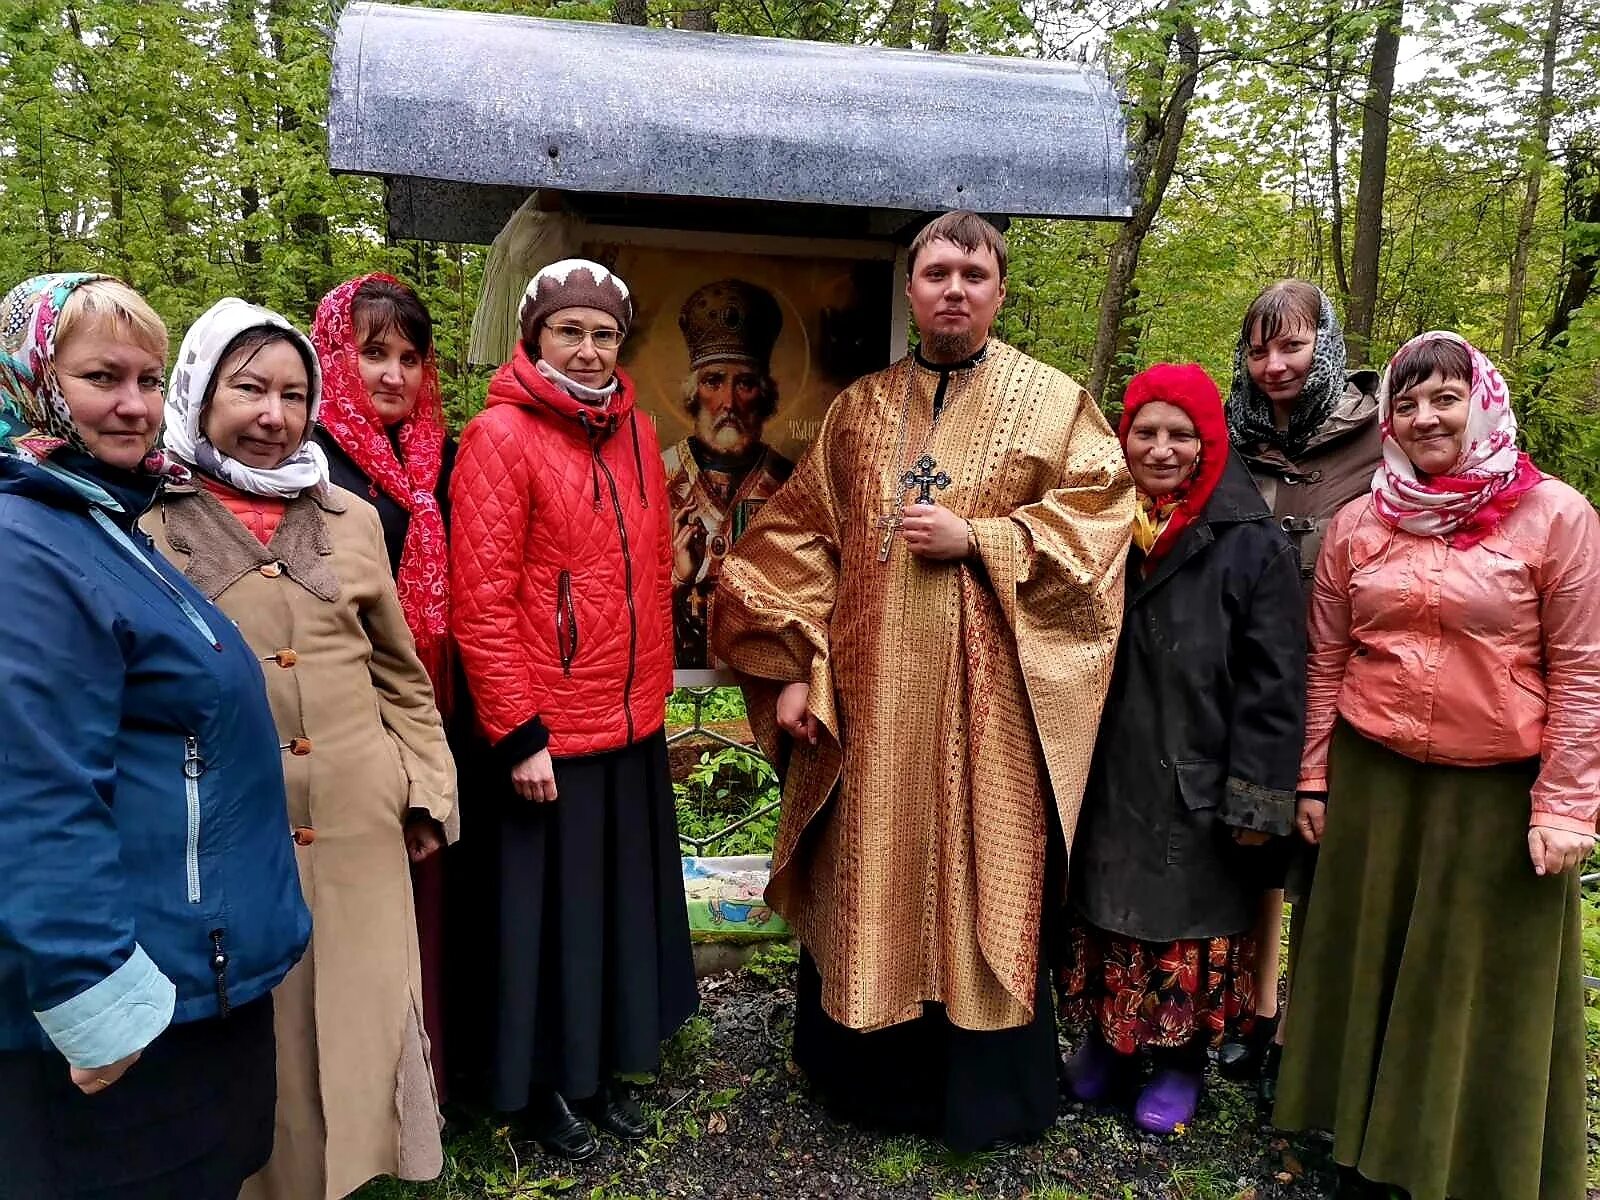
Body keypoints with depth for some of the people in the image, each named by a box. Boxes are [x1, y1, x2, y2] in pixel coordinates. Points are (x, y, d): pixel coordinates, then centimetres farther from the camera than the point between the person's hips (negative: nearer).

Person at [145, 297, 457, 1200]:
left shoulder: (352, 518, 5)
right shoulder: (150, 525, -3)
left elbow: (401, 674, 10)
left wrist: (429, 792, 7)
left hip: (359, 830, 3)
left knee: (359, 1019, 14)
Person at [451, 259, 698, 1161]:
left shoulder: (636, 429, 8)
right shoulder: (501, 436, -11)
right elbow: (483, 600, -15)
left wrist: (654, 686, 13)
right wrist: (518, 733, -17)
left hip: (634, 723, 6)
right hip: (549, 732, -6)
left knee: (624, 901, 17)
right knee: (555, 907, 10)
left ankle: (606, 1068, 37)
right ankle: (545, 1087, 32)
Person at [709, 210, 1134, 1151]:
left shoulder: (1053, 402, 5)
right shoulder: (859, 410, 11)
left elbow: (1100, 521, -5)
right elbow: (798, 542, 7)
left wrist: (974, 538, -13)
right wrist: (795, 669, -2)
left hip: (987, 700, -2)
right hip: (867, 696, 3)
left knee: (980, 878, 5)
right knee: (869, 881, 10)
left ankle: (986, 1090, 25)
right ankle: (873, 1072, 30)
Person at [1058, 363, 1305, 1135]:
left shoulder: (1251, 544, -10)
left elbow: (1273, 682, -12)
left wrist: (1257, 800, -15)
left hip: (1196, 787, -4)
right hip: (1106, 779, 4)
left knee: (1189, 918, 9)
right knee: (1105, 908, 16)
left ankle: (1181, 1059, 30)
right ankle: (1106, 1039, 35)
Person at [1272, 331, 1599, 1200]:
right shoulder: (1358, 523, 3)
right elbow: (1325, 661, 7)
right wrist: (1315, 779, 6)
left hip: (1498, 792, -3)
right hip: (1372, 780, 3)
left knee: (1482, 983, 10)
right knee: (1372, 963, 14)